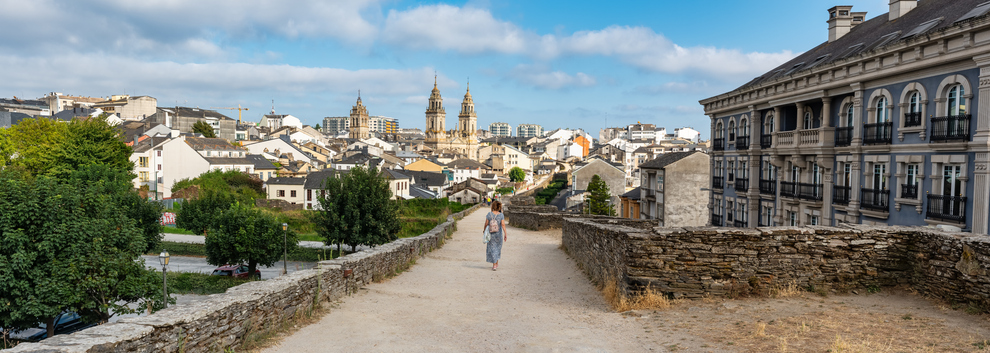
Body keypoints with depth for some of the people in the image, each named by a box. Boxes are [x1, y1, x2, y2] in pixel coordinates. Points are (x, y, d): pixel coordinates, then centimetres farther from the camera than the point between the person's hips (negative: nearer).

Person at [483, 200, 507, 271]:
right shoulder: (501, 215, -10)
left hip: (491, 234, -1)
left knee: (492, 249, 6)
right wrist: (505, 234, -15)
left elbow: (486, 224, -6)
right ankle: (497, 264, 31)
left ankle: (494, 265, -3)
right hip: (499, 234, 1)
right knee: (498, 248, 20)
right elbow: (503, 225, -17)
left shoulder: (489, 214, -10)